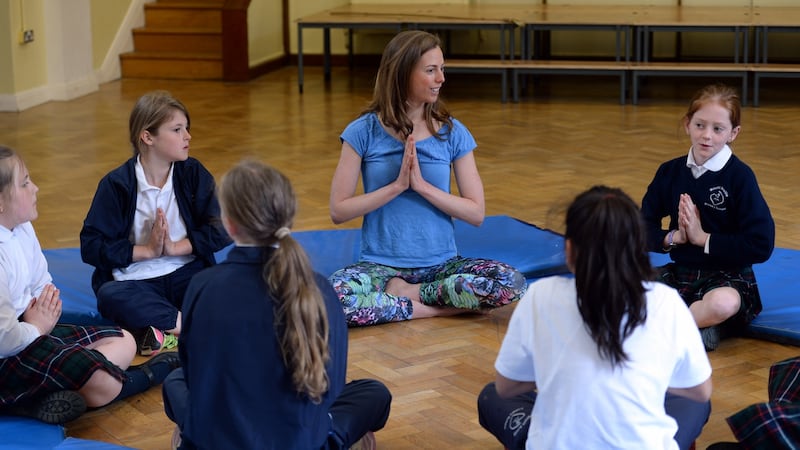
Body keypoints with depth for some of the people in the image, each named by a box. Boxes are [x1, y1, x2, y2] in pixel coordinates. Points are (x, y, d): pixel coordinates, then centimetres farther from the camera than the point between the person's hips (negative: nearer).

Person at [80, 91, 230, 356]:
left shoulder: (193, 174, 4)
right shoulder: (116, 184, -3)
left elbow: (220, 231, -2)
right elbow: (91, 246, -8)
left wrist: (174, 247, -14)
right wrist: (147, 250, -13)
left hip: (188, 272, 1)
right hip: (136, 280, -1)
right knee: (109, 295, -35)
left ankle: (163, 328, -34)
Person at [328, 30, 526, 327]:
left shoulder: (452, 133, 1)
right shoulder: (364, 132, -4)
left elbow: (476, 213, -3)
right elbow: (338, 210, -6)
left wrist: (421, 184, -15)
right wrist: (397, 185, -16)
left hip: (441, 264, 2)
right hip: (381, 265, -2)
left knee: (511, 283, -25)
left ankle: (407, 293, -10)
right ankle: (438, 307, -16)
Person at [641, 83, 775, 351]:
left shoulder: (740, 176, -9)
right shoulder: (670, 172, 3)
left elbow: (761, 245, -15)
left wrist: (703, 238, -14)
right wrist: (673, 237, -14)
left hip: (728, 277, -5)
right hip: (680, 273, 5)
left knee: (723, 303, -39)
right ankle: (699, 322, -17)